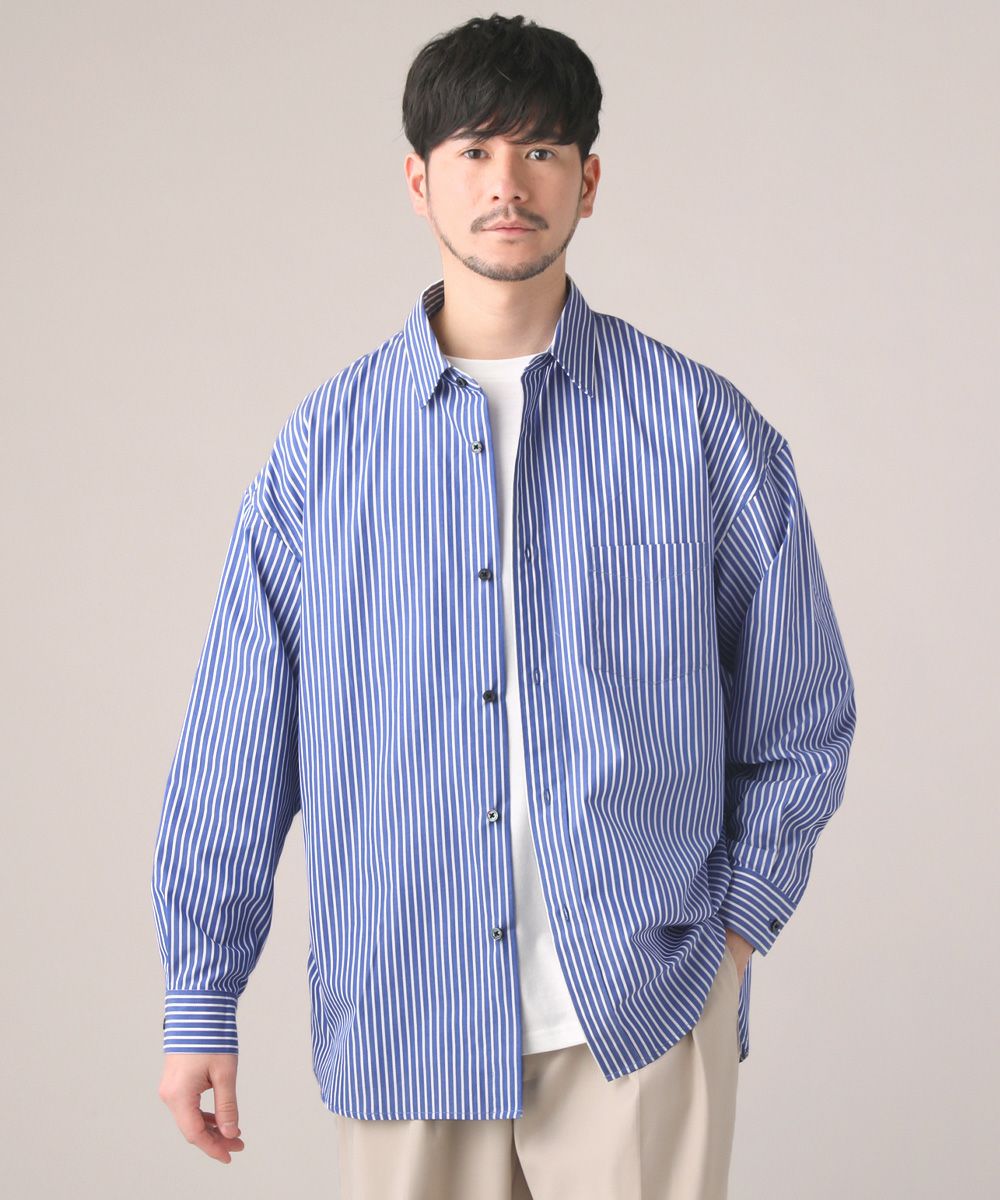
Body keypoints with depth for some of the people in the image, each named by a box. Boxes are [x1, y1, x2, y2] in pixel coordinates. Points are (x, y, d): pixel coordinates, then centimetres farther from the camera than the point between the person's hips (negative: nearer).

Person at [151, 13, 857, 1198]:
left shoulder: (703, 428, 1)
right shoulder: (326, 443, 2)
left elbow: (799, 717, 8)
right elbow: (237, 739, 4)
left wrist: (736, 928, 2)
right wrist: (199, 1000, 5)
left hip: (640, 1010, -1)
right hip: (400, 1016, 1)